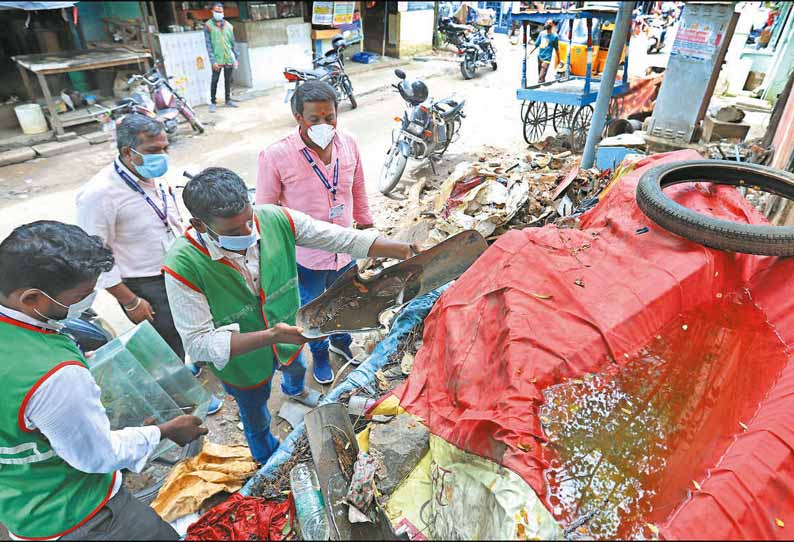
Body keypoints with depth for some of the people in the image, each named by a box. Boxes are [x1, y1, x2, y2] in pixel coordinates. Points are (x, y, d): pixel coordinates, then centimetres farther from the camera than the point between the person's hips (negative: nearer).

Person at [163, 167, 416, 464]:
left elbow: (343, 238, -21)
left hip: (289, 335, 3)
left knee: (296, 367, 38)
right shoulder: (183, 266, -36)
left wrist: (405, 251, -26)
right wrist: (269, 336, -43)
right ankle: (268, 462, 62)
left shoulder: (275, 219, -28)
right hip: (243, 361, -3)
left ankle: (294, 390, 78)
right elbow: (199, 343, -32)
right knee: (256, 420, 27)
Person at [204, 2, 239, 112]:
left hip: (229, 58, 3)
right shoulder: (208, 25, -1)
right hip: (217, 59, -3)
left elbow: (233, 42, 12)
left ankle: (228, 100, 23)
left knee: (228, 80, 11)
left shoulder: (228, 25, 10)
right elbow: (208, 44, -6)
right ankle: (213, 102, 4)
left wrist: (236, 58, 6)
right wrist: (213, 60, -14)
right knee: (214, 81, -2)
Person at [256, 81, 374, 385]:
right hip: (305, 257, -3)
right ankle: (319, 355, 51)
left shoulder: (348, 144, -10)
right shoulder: (276, 157, -23)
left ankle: (341, 342, 58)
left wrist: (366, 227, 13)